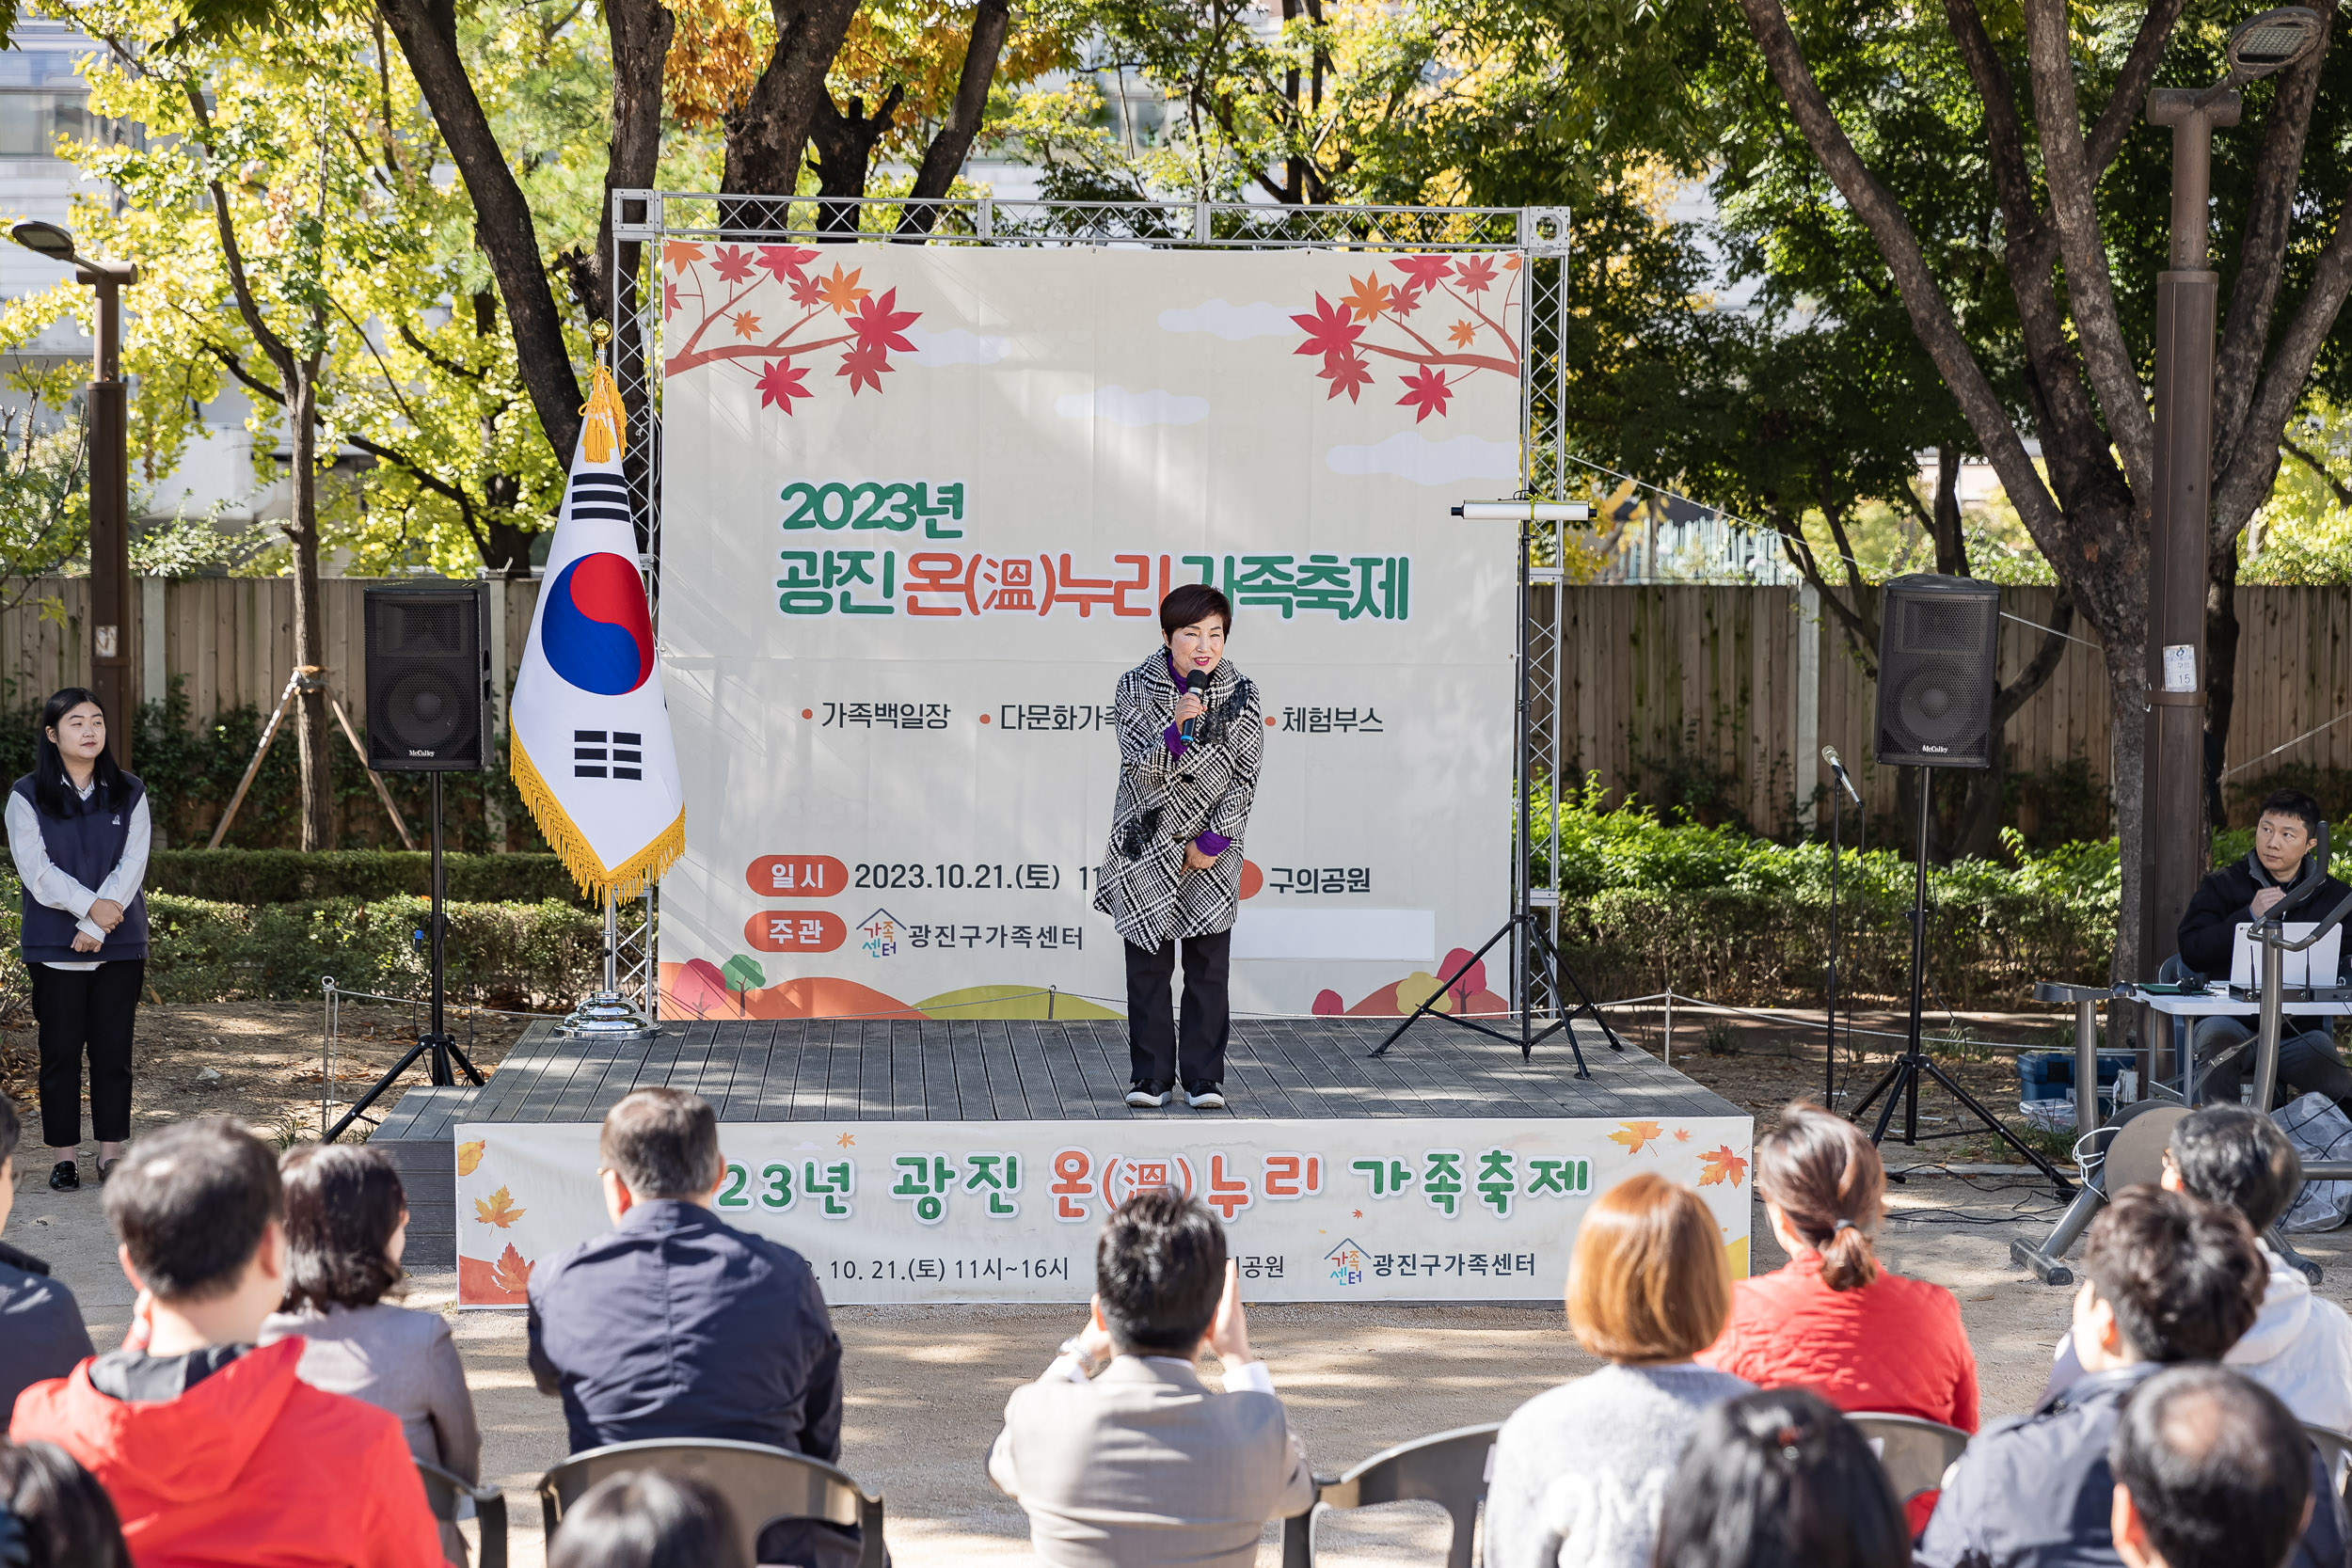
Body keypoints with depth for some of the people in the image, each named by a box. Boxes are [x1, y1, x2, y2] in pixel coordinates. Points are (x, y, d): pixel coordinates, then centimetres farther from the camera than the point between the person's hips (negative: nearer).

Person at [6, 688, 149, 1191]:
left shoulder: (129, 793, 7)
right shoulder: (28, 796, 1)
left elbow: (132, 866, -2)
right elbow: (36, 870, -8)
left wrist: (96, 926, -12)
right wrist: (89, 905, -18)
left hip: (120, 945, 2)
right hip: (54, 948, -2)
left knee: (113, 1050, 4)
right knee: (61, 1050, 2)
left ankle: (112, 1151, 12)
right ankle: (63, 1155, 9)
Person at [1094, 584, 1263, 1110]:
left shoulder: (1239, 693, -3)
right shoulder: (1137, 686, -6)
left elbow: (1245, 776, -1)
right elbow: (1138, 766, -15)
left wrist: (1213, 843, -6)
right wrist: (1177, 725, -32)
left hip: (1212, 846, 1)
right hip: (1146, 844, 0)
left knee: (1209, 965, 0)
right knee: (1148, 965, 1)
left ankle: (1203, 1077, 7)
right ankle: (1151, 1075, 9)